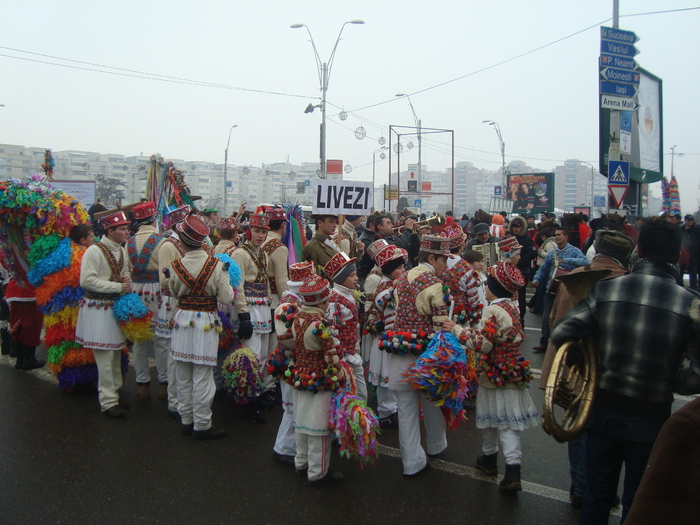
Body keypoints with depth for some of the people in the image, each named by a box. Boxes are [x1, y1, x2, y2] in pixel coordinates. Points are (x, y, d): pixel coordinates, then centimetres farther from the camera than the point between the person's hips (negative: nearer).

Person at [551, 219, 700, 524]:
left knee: (597, 497, 21)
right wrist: (670, 383, 2)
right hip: (652, 418, -1)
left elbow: (560, 334, -13)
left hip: (605, 410, 1)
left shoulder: (605, 289, -11)